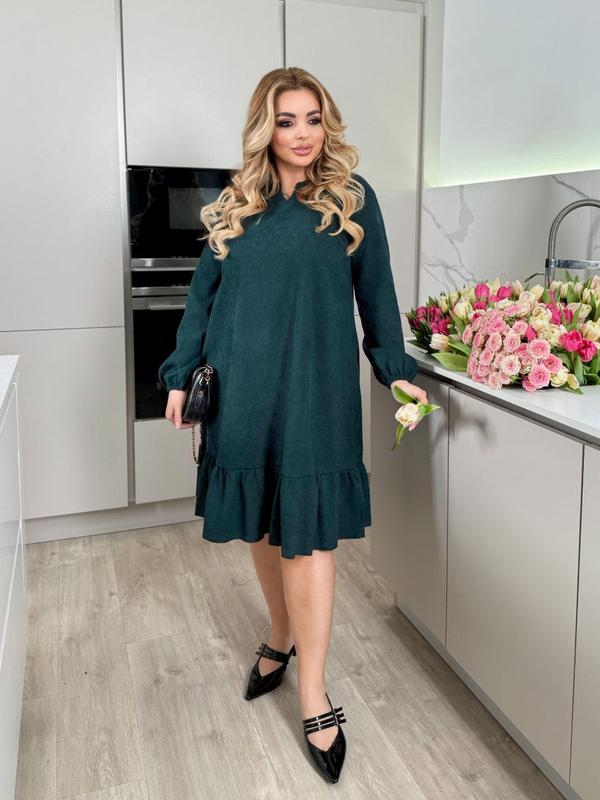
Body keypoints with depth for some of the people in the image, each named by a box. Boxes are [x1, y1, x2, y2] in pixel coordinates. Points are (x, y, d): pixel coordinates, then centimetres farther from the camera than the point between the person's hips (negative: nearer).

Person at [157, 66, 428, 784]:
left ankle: (313, 694, 7)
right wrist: (180, 375, 7)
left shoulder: (351, 197, 4)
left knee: (307, 530, -4)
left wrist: (396, 369, 3)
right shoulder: (234, 205, 10)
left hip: (314, 387, -3)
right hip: (242, 387, 3)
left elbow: (375, 290, 7)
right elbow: (203, 293, 12)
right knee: (260, 522, 12)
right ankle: (282, 635, 36)